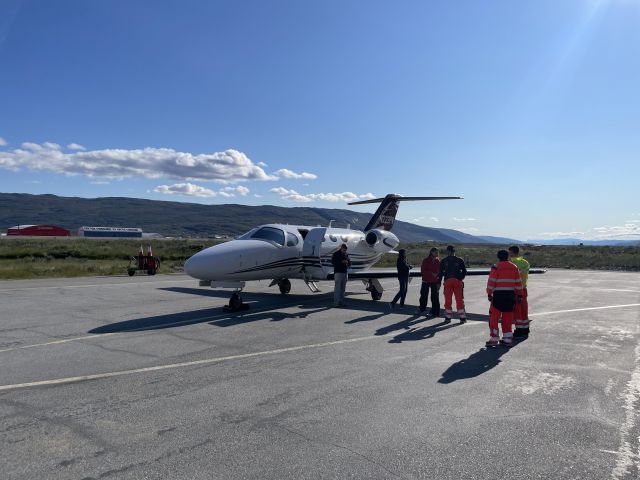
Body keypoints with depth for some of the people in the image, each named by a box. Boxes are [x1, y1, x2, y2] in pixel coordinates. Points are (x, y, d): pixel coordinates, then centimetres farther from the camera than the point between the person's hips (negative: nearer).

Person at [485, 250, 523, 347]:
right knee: (508, 318, 12)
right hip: (510, 295, 5)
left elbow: (491, 282, -9)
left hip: (499, 295, -5)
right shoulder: (514, 267, 9)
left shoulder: (496, 267, -7)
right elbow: (518, 283, 11)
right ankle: (507, 339, 15)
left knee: (494, 317, 1)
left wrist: (489, 294, 0)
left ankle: (494, 339, -1)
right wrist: (519, 295, 17)